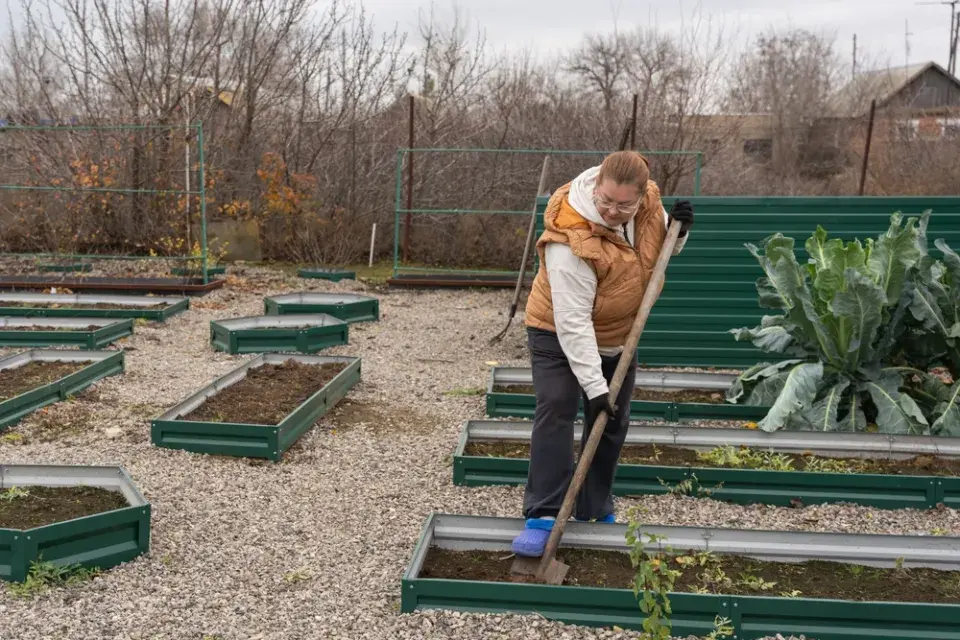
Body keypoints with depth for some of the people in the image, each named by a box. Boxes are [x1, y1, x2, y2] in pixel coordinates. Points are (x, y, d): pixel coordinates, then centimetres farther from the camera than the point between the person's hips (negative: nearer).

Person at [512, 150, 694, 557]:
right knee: (555, 411, -21)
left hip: (617, 337, 6)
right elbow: (573, 321, -34)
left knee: (612, 424, 9)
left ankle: (595, 512, 24)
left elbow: (660, 245, 7)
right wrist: (594, 386, -33)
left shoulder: (648, 203, -16)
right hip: (559, 334, -6)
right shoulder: (571, 240, -35)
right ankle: (542, 517, -17)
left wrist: (678, 230, -18)